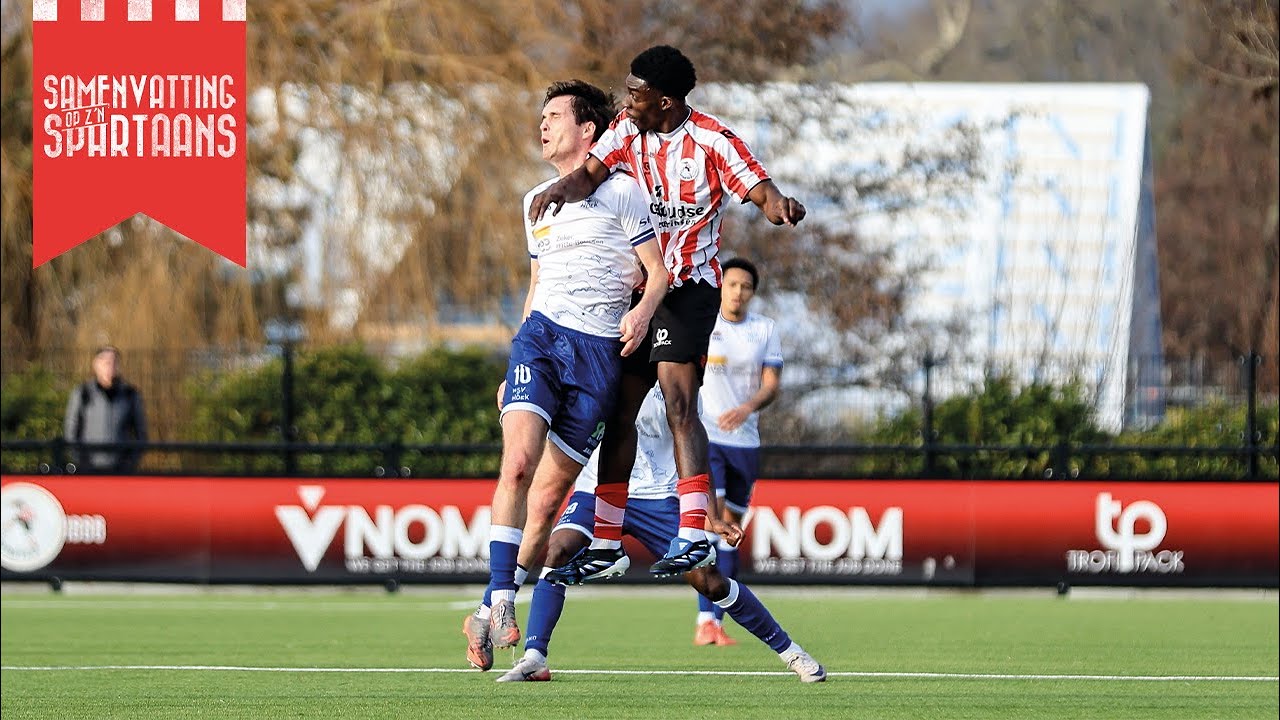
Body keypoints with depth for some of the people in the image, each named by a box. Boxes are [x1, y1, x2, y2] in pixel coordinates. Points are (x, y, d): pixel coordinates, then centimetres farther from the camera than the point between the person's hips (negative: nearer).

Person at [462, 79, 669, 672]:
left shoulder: (620, 192, 4)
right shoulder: (537, 202, 21)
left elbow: (658, 270, 3)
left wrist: (642, 311, -18)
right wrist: (511, 373, 25)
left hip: (600, 353, -3)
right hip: (540, 335, 3)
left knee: (547, 496, -4)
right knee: (517, 465, -20)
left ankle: (497, 622, 3)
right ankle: (499, 606, -24)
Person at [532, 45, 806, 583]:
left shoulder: (711, 141, -11)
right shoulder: (627, 132, 4)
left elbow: (761, 191, -17)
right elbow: (590, 174, -8)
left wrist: (780, 206, -41)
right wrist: (560, 190, -31)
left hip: (689, 287, -7)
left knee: (678, 401, -21)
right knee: (619, 410, 8)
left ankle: (694, 535, -28)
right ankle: (606, 544, 16)